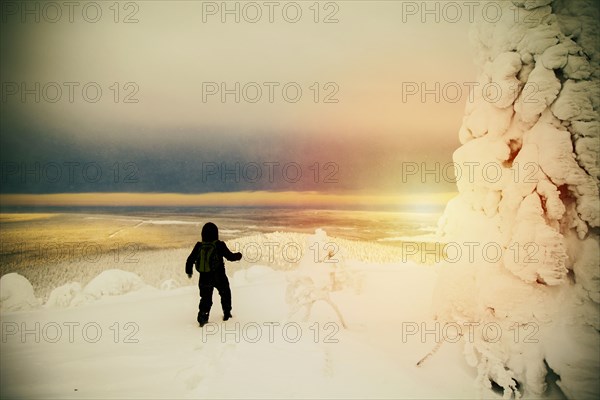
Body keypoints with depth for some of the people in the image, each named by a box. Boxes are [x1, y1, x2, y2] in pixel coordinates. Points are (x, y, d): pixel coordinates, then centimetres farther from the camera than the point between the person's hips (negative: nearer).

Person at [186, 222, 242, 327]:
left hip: (205, 278, 2)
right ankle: (226, 313, 32)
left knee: (206, 298, 14)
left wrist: (189, 271, 20)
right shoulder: (219, 245, -14)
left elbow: (190, 260, 3)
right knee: (225, 294, 22)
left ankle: (202, 316, -1)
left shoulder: (199, 246, -4)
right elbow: (230, 257, -8)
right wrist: (238, 255, 14)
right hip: (219, 277, -2)